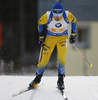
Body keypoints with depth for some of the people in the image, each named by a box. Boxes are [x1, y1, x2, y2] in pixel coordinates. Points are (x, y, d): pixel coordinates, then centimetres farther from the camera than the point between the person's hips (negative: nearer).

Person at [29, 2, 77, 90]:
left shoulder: (68, 15, -24)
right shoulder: (47, 16, -25)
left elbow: (74, 21, -1)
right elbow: (40, 23, -4)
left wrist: (73, 34, 3)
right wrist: (41, 37, -1)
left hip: (63, 37, 0)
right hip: (51, 37, 0)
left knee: (61, 58, -20)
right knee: (44, 60, -3)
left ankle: (61, 80, -5)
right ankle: (38, 77, 21)